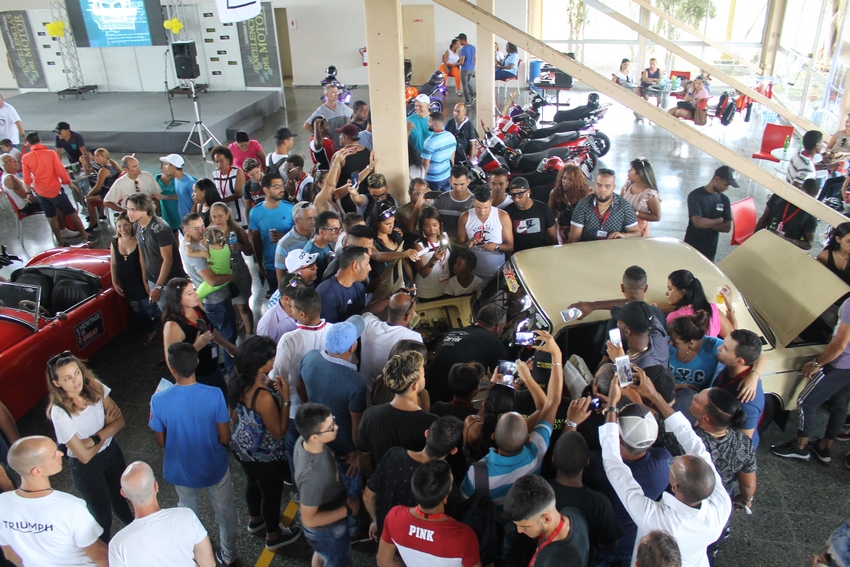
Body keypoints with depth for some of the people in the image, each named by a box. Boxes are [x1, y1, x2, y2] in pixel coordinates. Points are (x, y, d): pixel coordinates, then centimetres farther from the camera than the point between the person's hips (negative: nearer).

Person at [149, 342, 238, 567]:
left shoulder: (159, 400, -23)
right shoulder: (214, 395, -27)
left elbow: (161, 442, -9)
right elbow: (225, 439, -17)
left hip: (181, 471, 2)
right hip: (214, 469, -2)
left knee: (189, 514, 30)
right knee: (225, 513, 25)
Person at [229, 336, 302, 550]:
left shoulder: (240, 382, -15)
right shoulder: (265, 398, -39)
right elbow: (279, 432, -26)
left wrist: (268, 387, -7)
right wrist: (285, 399, -29)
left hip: (241, 446, 7)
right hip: (265, 456, -7)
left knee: (253, 481, 32)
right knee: (272, 493, 19)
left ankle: (254, 520, 59)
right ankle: (273, 536, 43)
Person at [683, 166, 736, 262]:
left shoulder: (724, 200, 3)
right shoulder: (696, 196, -11)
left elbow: (727, 227, -1)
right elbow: (698, 222, -22)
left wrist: (706, 223, -14)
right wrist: (719, 220, -8)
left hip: (710, 251, 4)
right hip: (692, 248, -4)